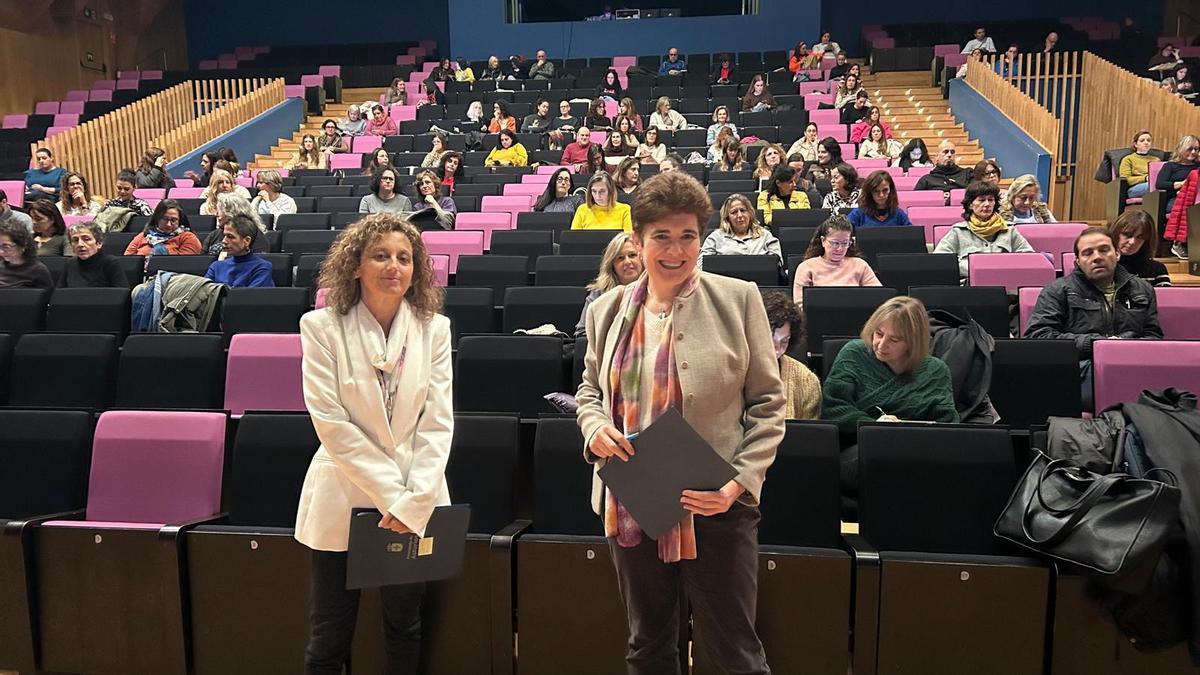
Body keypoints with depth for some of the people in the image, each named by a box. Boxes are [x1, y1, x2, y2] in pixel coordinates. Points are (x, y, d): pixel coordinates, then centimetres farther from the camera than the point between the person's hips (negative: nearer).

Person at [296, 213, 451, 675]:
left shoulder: (434, 328, 0)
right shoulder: (322, 326, -6)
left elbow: (438, 423, -3)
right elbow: (331, 423, -11)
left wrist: (412, 502, -12)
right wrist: (390, 496, -14)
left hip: (415, 508, 2)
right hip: (344, 499, -2)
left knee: (405, 628, 16)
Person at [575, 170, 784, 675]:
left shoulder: (738, 299, -5)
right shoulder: (607, 310, 5)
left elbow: (767, 402, -3)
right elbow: (589, 390, 16)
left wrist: (739, 483, -14)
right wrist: (595, 429, -6)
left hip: (714, 506, -3)